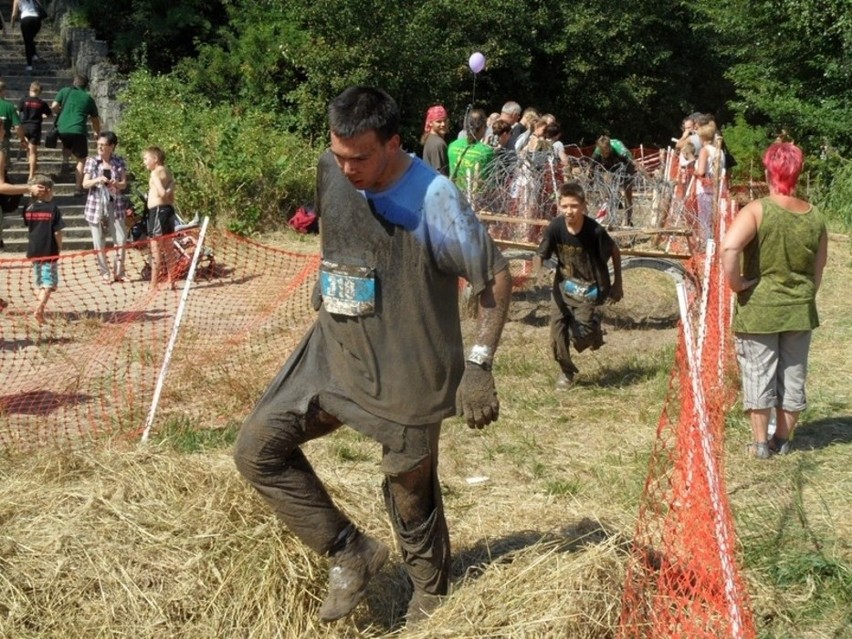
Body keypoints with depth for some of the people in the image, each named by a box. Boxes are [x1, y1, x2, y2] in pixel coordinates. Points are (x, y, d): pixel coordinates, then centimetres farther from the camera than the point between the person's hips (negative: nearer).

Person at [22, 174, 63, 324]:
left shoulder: (29, 209, 2)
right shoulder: (53, 209, -11)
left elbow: (28, 229, 8)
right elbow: (57, 233, -12)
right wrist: (59, 248, 0)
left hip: (33, 251, 5)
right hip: (49, 252, -5)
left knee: (39, 280, 18)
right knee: (49, 281, -1)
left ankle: (41, 309, 23)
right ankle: (39, 308, -18)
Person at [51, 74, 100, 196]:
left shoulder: (65, 91, 12)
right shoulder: (88, 98, 14)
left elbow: (54, 107, 2)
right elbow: (95, 119, 22)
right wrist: (97, 133, 40)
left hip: (62, 130, 2)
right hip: (78, 131, -2)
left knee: (67, 144, 36)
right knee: (81, 160, 9)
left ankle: (65, 160, 10)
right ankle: (79, 188, 4)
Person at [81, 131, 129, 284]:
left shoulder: (119, 162, 2)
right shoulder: (92, 161, 1)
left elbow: (124, 184, 2)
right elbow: (85, 184, -1)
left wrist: (117, 184, -20)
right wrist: (97, 180, -19)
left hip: (115, 206, 1)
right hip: (96, 206, -1)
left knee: (121, 239, -1)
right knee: (99, 243, 2)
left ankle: (118, 272, 13)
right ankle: (104, 273, 13)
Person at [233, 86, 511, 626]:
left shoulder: (434, 201, -21)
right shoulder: (331, 171, -2)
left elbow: (497, 278, -15)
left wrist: (479, 366, -19)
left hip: (407, 375, -6)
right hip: (333, 354, 6)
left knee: (411, 495, 7)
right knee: (258, 449, 0)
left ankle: (432, 598, 35)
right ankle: (352, 552, 13)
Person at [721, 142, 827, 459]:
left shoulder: (757, 210, -16)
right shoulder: (815, 216, -2)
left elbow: (729, 246, -32)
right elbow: (819, 268, 7)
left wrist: (736, 284, -18)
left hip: (758, 309, -4)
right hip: (800, 310, 4)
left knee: (758, 375, 8)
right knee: (793, 377, 15)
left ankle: (760, 442, 14)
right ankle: (783, 439, 26)